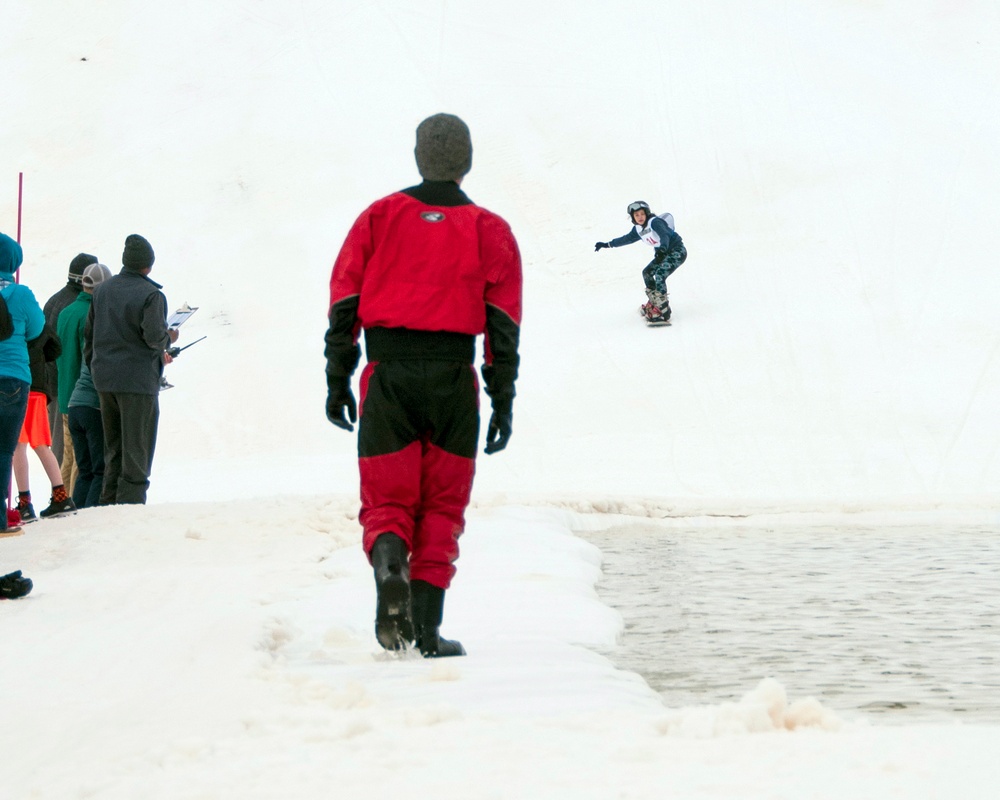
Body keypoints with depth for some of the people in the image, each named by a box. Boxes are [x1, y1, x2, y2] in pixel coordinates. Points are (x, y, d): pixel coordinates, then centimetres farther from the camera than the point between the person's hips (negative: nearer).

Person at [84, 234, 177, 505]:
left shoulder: (102, 290, 10)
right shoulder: (150, 294, -11)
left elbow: (89, 334, 13)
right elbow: (153, 335, -19)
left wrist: (93, 367, 21)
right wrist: (169, 338, 2)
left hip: (104, 380, 6)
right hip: (138, 380, -6)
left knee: (113, 450, 15)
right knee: (136, 451, -1)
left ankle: (109, 503, 14)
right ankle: (130, 502, -5)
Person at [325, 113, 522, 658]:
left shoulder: (379, 216, 7)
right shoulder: (489, 230, 6)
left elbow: (344, 302, 4)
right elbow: (503, 324, 1)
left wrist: (337, 381, 8)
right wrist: (503, 402, 3)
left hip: (387, 375, 0)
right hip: (453, 378, 0)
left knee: (386, 502, 5)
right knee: (442, 507, 9)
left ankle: (389, 564, -28)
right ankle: (427, 627, 1)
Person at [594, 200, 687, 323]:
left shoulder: (655, 222, -21)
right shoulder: (638, 229, 6)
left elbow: (664, 235, -38)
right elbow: (627, 239, 21)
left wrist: (662, 250, -57)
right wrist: (607, 244, 23)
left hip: (677, 251, -10)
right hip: (664, 253, 10)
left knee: (660, 275, -24)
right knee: (647, 273, 14)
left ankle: (664, 312, -26)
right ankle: (654, 303, 28)